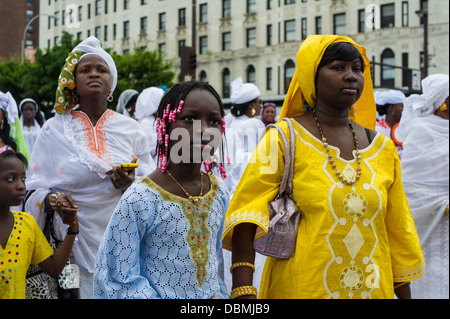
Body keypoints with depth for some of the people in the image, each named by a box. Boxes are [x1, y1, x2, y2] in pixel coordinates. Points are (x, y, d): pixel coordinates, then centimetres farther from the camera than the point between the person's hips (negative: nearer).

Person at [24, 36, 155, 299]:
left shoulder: (130, 129, 7)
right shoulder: (54, 130, 5)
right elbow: (35, 190, 1)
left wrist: (131, 185, -13)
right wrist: (51, 200, -19)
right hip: (75, 244, -1)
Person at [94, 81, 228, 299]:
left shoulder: (218, 193, -4)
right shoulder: (139, 199, -22)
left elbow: (216, 257, 9)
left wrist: (218, 294, -3)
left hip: (210, 296, 5)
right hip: (162, 295, -4)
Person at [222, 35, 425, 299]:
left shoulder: (382, 147, 6)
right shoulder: (283, 139, -7)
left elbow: (397, 231, 12)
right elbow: (246, 215, -16)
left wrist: (405, 294, 11)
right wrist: (243, 290, -26)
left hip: (373, 288, 4)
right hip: (300, 288, -4)